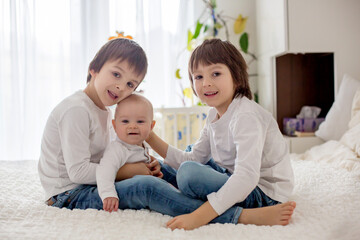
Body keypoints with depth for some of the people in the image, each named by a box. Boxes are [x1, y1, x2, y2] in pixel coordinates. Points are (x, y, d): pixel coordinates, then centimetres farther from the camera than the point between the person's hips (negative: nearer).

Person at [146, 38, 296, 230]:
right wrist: (152, 139, -1)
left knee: (189, 172, -32)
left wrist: (198, 217, -42)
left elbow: (247, 177, -37)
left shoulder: (245, 116, -24)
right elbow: (194, 159, 10)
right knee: (164, 170, 19)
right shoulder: (214, 115, 5)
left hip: (262, 192, -9)